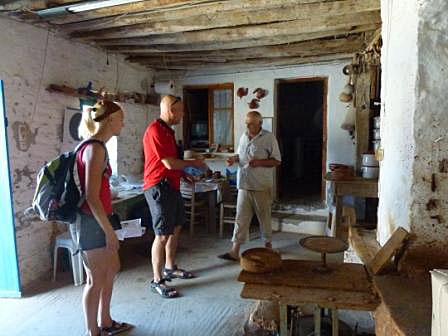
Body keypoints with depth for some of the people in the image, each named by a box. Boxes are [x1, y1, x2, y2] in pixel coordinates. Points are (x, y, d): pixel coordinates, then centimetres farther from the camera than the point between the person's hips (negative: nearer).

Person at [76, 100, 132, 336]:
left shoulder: (94, 146, 10)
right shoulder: (95, 148, -19)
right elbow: (91, 197, -23)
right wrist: (109, 231, -19)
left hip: (96, 220, 10)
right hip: (92, 222, -10)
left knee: (112, 268, 20)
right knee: (96, 279, 6)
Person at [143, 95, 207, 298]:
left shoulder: (167, 130, 15)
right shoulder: (156, 130, -17)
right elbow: (169, 163, -21)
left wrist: (185, 174, 13)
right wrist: (194, 163, -7)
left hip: (171, 186, 10)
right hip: (159, 187, -10)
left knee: (176, 228, 18)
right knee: (162, 235, -6)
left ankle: (169, 268, 34)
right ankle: (157, 281, 6)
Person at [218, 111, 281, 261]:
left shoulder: (269, 138, -8)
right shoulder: (243, 136, 10)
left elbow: (277, 160, -8)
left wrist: (259, 162, -22)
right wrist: (234, 159, -1)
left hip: (262, 186, -4)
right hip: (244, 185, 5)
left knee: (264, 217, 11)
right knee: (241, 218, 4)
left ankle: (268, 245, 33)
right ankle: (235, 251, 9)